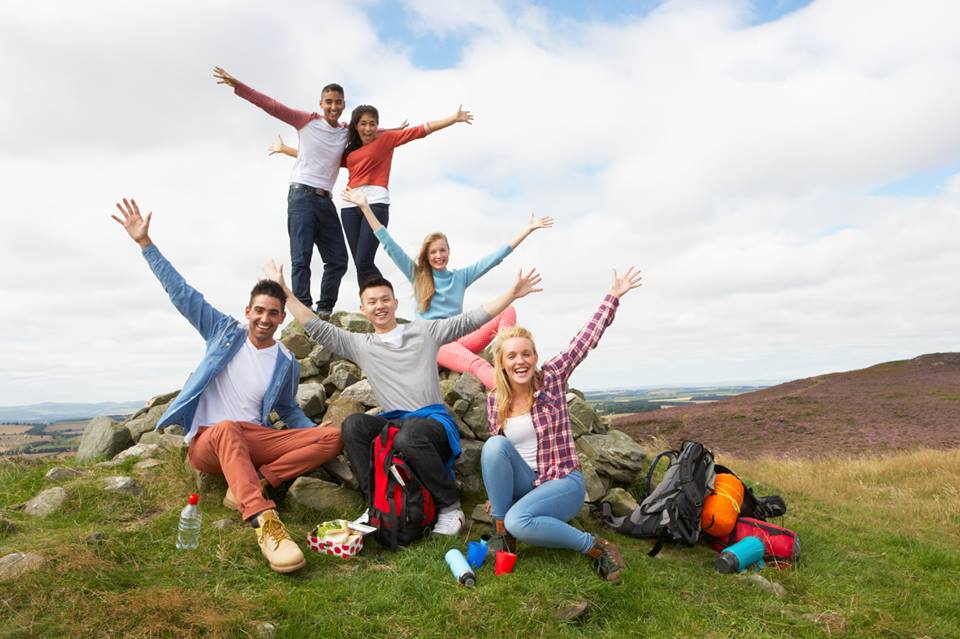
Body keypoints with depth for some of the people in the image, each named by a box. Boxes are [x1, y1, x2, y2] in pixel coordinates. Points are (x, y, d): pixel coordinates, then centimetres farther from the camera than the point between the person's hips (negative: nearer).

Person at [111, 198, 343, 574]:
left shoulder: (286, 363, 9)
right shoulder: (225, 334, 5)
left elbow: (289, 411, 20)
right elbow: (181, 293, 2)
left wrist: (314, 433, -1)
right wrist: (145, 243, -2)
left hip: (255, 441, 3)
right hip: (207, 441, -2)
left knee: (333, 438, -19)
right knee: (227, 429, -43)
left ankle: (253, 483, -25)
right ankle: (265, 522, -56)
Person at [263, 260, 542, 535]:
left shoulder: (424, 330, 11)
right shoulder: (360, 344, 16)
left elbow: (470, 319, 6)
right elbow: (317, 328, 11)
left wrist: (512, 294, -1)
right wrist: (283, 291, 6)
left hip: (434, 420, -2)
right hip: (393, 422, 3)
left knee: (409, 435, -37)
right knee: (353, 424, -27)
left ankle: (450, 506, -16)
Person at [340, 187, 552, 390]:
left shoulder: (461, 276, 17)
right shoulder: (417, 276, 11)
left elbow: (495, 257, 15)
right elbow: (390, 246, 5)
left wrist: (527, 229, 12)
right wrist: (365, 207, 1)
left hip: (460, 339, 4)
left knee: (508, 311, -21)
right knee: (478, 365, -37)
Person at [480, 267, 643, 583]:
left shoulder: (552, 378, -9)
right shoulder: (494, 401, -1)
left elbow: (586, 339, -15)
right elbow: (497, 454, 11)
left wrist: (613, 296, -20)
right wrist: (496, 493, 4)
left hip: (563, 482, -4)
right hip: (524, 483, 4)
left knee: (519, 521, -32)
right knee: (494, 445, -26)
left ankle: (596, 547, -11)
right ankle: (501, 532, -12)